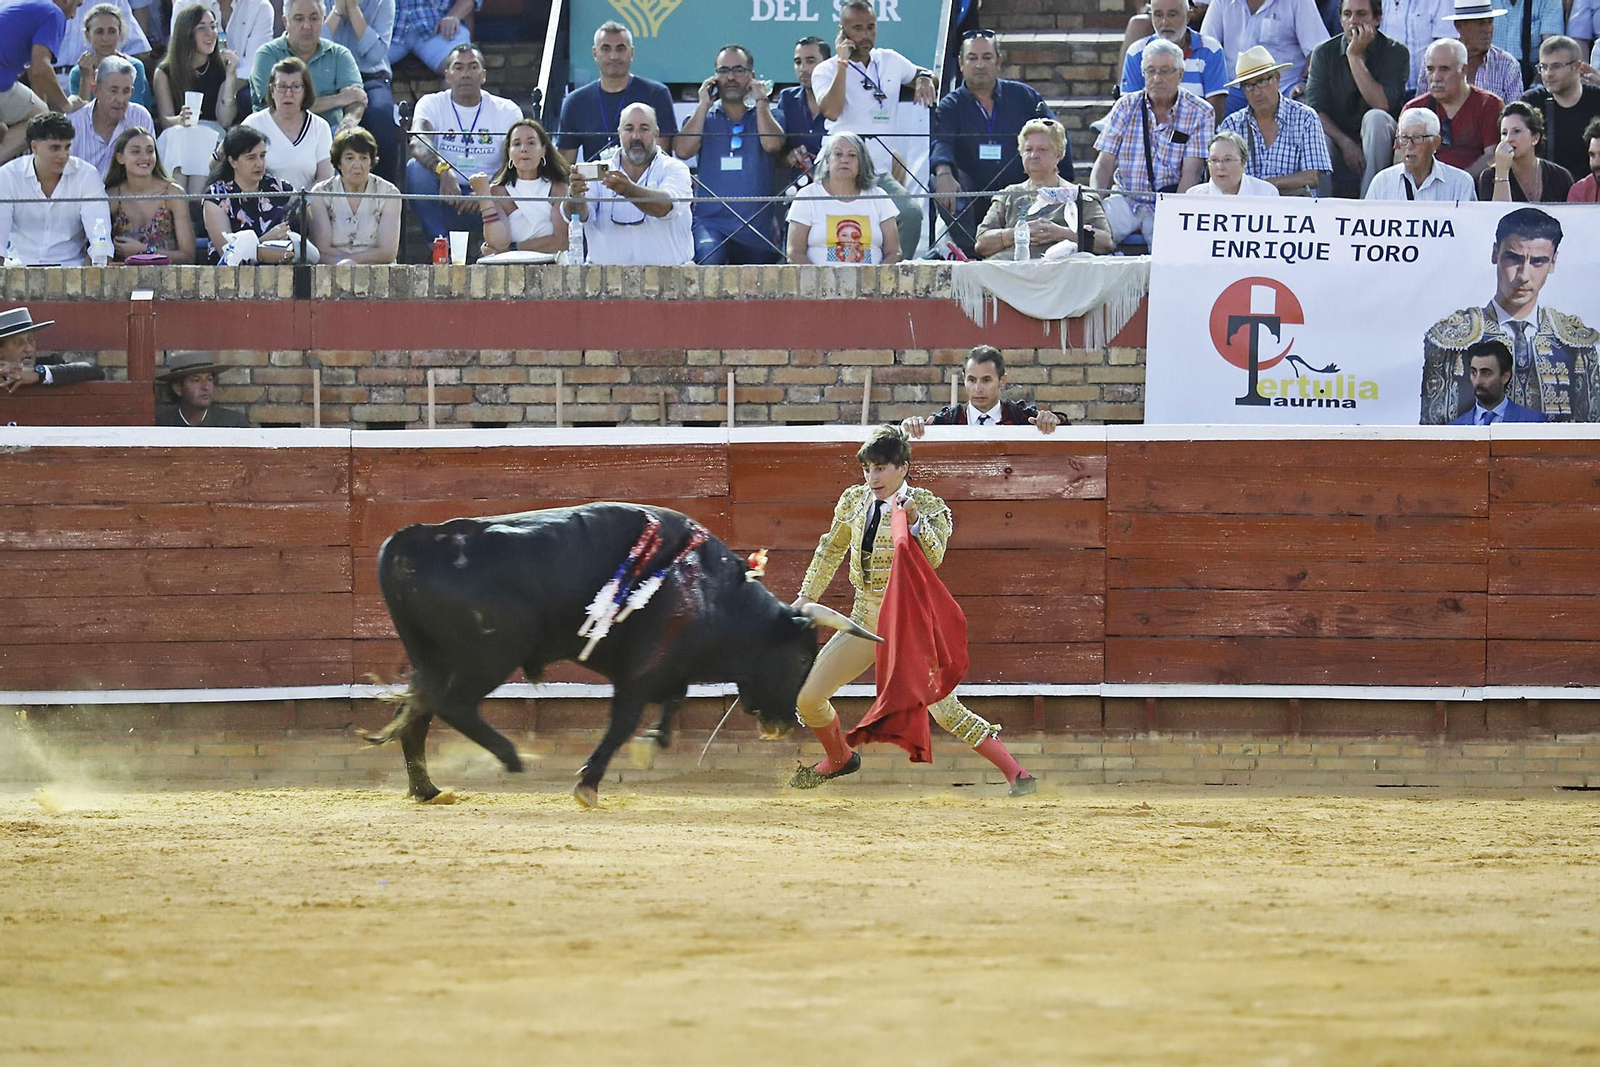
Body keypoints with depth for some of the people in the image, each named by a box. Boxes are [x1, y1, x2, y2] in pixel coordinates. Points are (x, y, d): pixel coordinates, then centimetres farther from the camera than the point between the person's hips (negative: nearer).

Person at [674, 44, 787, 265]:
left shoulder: (765, 115, 12)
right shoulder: (702, 118, 14)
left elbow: (772, 144, -10)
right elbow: (683, 151, -5)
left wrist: (760, 100, -1)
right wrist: (704, 105, -1)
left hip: (758, 228, 1)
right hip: (710, 221, -1)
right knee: (709, 259, -32)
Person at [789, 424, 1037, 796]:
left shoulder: (927, 507, -10)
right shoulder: (854, 500, 4)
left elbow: (934, 556, -25)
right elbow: (832, 548, 20)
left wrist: (914, 521, -40)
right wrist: (807, 595, 17)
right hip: (864, 623, 6)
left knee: (944, 710, -19)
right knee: (806, 698, 4)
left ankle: (1016, 774, -13)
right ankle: (840, 758, 33)